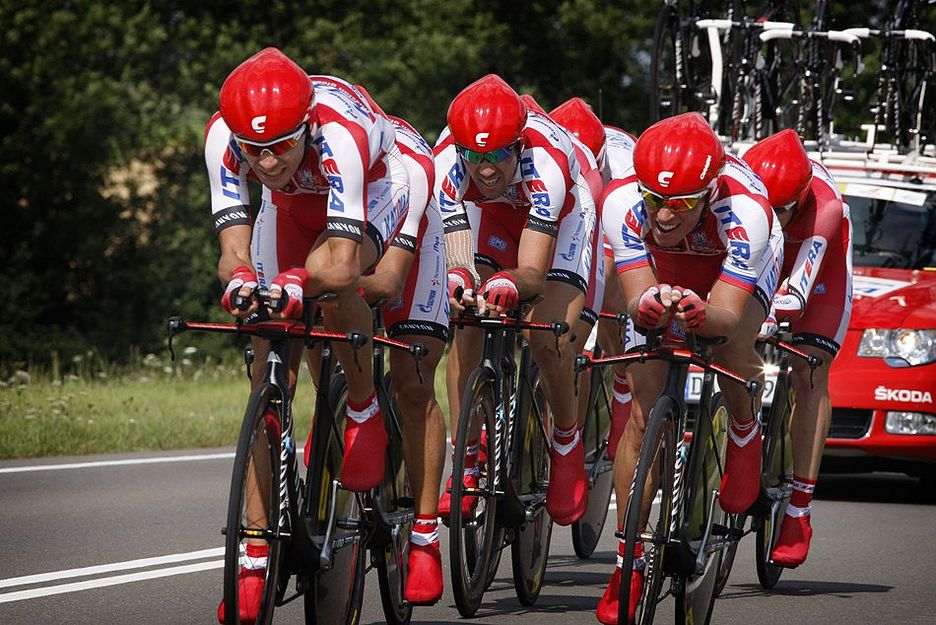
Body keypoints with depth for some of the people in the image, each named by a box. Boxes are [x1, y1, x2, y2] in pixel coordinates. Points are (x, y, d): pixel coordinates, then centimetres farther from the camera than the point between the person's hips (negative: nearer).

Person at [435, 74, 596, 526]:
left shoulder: (545, 162, -42)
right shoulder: (447, 165, -35)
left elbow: (534, 272, -45)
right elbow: (458, 260, -39)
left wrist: (509, 284, -67)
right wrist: (457, 280, -63)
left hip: (563, 214, -3)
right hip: (489, 214, 3)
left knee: (547, 336, -21)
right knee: (467, 323, -19)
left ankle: (567, 445, 5)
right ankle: (465, 463, -9)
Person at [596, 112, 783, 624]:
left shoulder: (745, 211, -42)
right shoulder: (622, 203, -36)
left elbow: (726, 317, -44)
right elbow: (637, 302, -37)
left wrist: (698, 312, -66)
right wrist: (649, 306, -61)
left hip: (736, 265, -2)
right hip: (663, 268, 2)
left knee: (730, 347, -32)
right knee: (644, 414, -7)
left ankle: (745, 434, 3)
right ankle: (630, 562, 4)